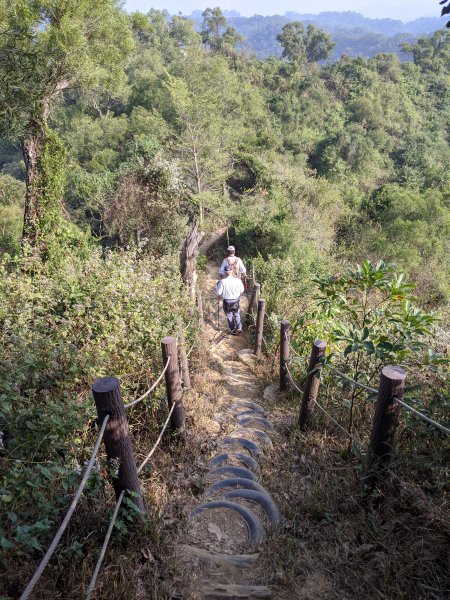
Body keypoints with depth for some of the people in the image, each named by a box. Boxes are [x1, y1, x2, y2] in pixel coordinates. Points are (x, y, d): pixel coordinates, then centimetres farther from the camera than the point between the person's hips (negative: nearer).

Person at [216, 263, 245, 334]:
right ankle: (239, 327, 19)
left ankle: (233, 330, 27)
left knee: (229, 316, 17)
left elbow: (219, 292, -14)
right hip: (236, 301, 1)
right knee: (237, 314, 25)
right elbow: (242, 291, -5)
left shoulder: (222, 282, -23)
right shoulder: (238, 281, -18)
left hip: (227, 302, -1)